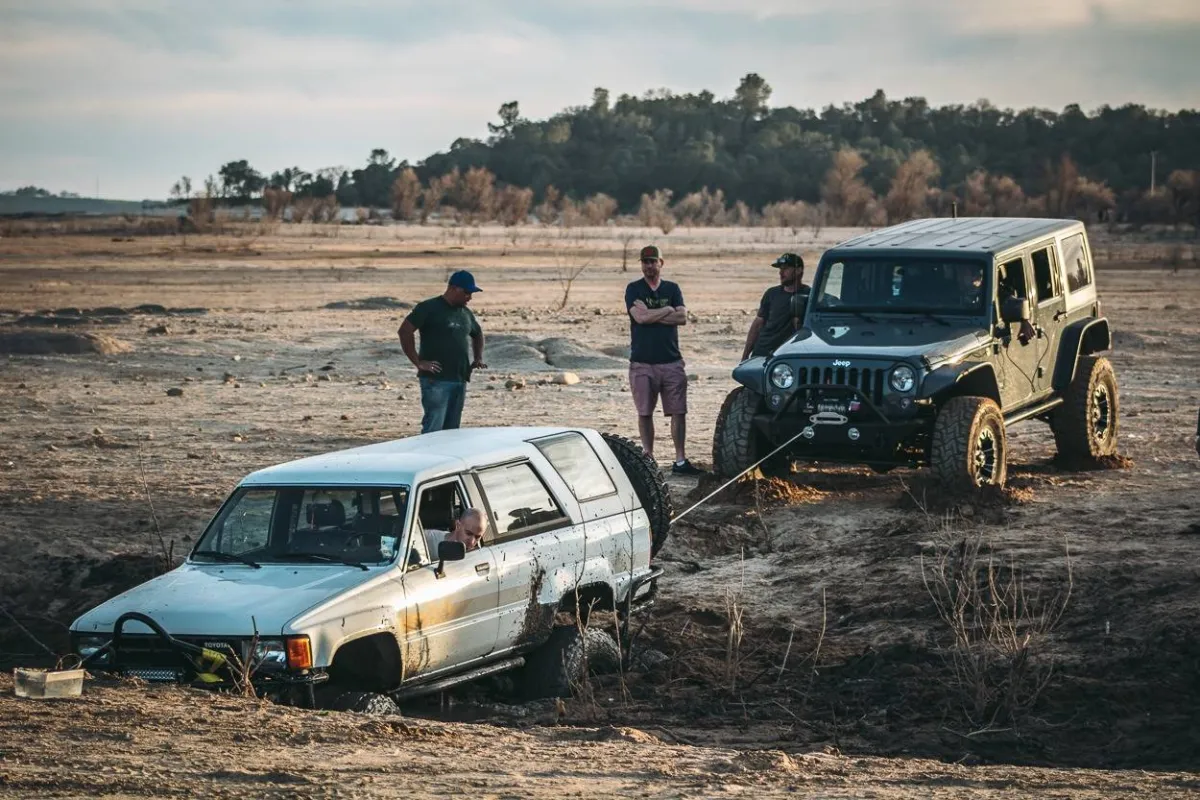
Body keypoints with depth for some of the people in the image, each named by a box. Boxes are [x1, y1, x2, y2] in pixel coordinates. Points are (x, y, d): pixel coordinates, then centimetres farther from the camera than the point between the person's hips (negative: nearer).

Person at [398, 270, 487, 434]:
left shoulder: (465, 313, 17)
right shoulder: (429, 308, -6)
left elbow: (478, 334, 35)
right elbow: (405, 331, -13)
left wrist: (478, 358, 18)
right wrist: (418, 362, -15)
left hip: (459, 381, 8)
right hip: (436, 380, -8)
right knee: (433, 428, -13)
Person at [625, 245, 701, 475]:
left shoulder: (672, 289, 13)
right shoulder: (634, 290, 4)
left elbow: (682, 317, -3)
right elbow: (640, 317, -12)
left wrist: (651, 315, -8)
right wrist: (667, 310, -3)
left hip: (671, 361, 2)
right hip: (642, 363, -2)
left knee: (678, 412, -2)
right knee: (645, 413, 1)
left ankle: (680, 460, 1)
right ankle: (648, 458, 10)